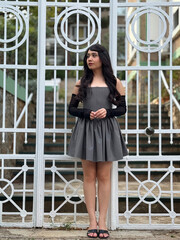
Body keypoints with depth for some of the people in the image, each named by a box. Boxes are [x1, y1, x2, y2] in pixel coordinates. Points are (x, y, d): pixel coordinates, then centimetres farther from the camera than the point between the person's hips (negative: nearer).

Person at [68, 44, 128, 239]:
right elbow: (71, 108, 8)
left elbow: (122, 108, 6)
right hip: (86, 130, 1)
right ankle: (92, 221, 5)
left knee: (104, 177, 1)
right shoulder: (82, 83, 10)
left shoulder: (114, 82, 8)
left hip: (107, 130, -1)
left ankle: (102, 221, 6)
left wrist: (107, 112, -13)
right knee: (89, 176, 1)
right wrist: (87, 113, -11)